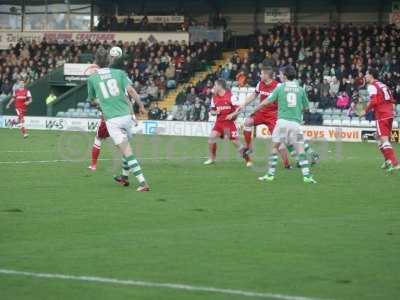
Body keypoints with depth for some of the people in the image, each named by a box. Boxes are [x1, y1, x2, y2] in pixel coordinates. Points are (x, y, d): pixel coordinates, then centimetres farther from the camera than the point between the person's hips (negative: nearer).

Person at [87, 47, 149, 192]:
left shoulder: (92, 78, 5)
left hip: (112, 120, -3)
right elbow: (130, 90, -8)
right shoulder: (120, 73, 6)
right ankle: (124, 177, 41)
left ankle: (143, 183, -17)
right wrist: (141, 105, -3)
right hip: (126, 116, 3)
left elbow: (91, 98, 20)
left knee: (127, 152, -8)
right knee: (126, 147, 25)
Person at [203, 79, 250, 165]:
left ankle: (247, 159, 7)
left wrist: (232, 114, -25)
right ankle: (211, 158, 2)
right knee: (211, 137, -11)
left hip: (229, 122, -5)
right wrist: (215, 112, -7)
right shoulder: (214, 98, 6)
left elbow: (239, 108, -10)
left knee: (235, 141, -5)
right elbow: (212, 110, 16)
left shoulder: (231, 96, -11)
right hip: (219, 122, 5)